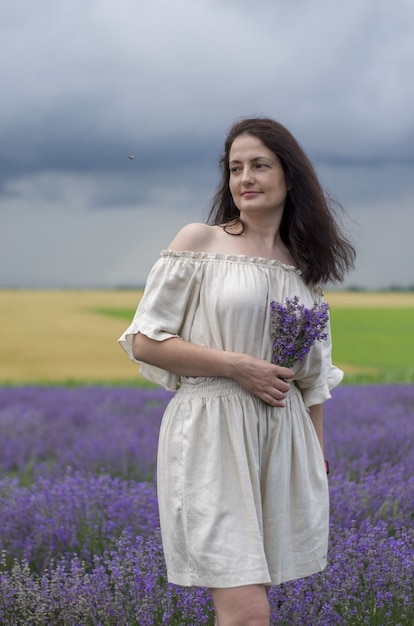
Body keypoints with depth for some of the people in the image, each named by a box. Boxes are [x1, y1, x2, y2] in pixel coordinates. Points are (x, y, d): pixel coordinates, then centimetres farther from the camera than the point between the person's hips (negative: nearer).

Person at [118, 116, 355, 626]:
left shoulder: (305, 266, 13)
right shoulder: (199, 242, -1)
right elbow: (144, 342, -4)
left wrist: (318, 462, 16)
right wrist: (237, 365, -12)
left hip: (283, 440, 5)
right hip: (212, 435, -5)